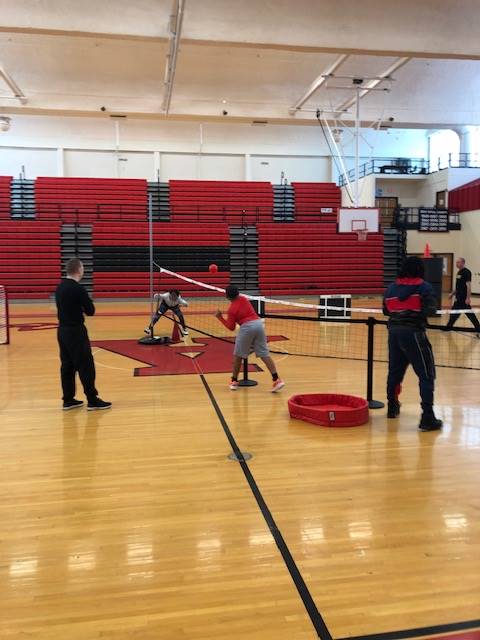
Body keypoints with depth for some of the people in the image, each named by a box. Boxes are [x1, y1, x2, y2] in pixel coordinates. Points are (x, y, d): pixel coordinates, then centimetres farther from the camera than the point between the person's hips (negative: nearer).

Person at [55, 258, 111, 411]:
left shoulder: (60, 287, 8)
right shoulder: (78, 289, -16)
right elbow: (90, 311, -10)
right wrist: (85, 303, 7)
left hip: (62, 330, 8)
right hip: (75, 331, -8)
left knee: (67, 365, 13)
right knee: (86, 366, -2)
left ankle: (68, 400, 19)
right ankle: (92, 400, 2)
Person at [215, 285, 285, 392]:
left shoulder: (231, 310, -2)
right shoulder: (243, 299, 10)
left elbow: (231, 327, 4)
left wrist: (220, 318, 11)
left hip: (247, 327, -5)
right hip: (258, 323, 5)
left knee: (238, 355, 13)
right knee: (264, 354, 4)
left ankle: (234, 381, 21)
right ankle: (276, 379, -4)